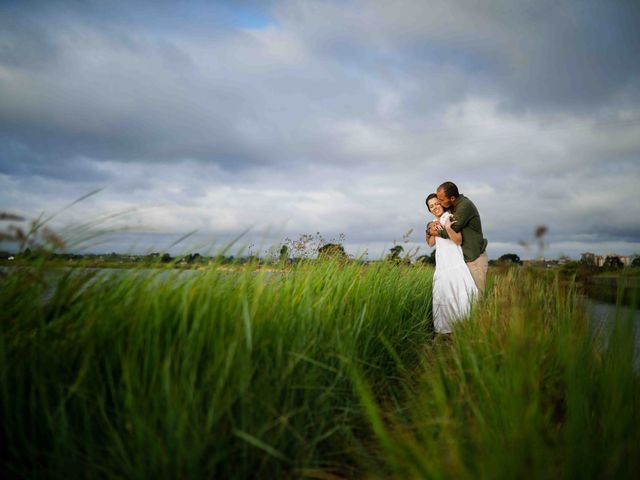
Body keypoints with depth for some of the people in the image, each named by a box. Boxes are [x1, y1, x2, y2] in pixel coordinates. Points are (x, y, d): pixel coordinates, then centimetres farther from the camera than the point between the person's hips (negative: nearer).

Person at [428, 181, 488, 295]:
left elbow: (452, 231, -22)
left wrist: (436, 232, -5)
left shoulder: (465, 205, -20)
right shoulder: (450, 207, 7)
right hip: (464, 258, 8)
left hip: (475, 258, -8)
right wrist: (432, 224, -8)